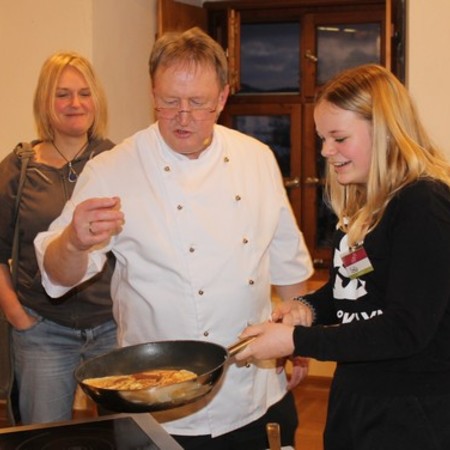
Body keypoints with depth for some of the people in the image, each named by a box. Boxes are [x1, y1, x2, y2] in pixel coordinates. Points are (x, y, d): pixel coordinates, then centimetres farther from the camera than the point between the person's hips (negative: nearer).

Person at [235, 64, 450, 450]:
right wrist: (309, 308, -3)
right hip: (352, 399, 8)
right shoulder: (360, 205, 8)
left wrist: (296, 341, -22)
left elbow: (406, 329, -23)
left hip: (411, 415, -8)